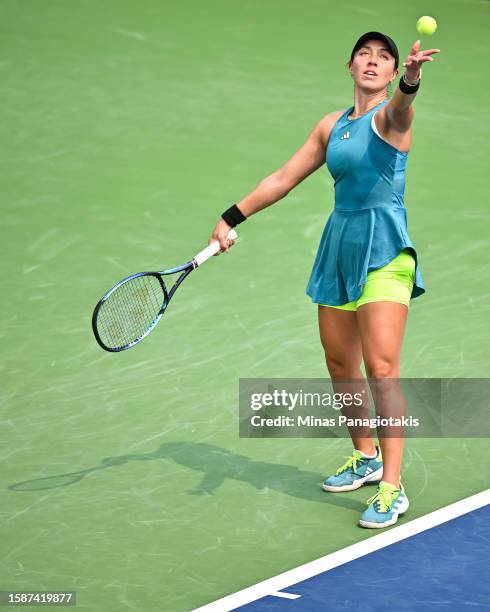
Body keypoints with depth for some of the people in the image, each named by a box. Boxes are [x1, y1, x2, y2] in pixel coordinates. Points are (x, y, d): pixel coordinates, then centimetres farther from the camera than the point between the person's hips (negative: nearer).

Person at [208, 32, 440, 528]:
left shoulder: (390, 116, -6)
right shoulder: (332, 126, 14)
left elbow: (399, 107, -32)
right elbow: (283, 179, 20)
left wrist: (410, 79, -55)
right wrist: (231, 219, 19)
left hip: (384, 251, -7)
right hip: (339, 247, 7)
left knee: (381, 369, -14)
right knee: (340, 366, 13)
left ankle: (392, 488, -11)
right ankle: (364, 459, 32)